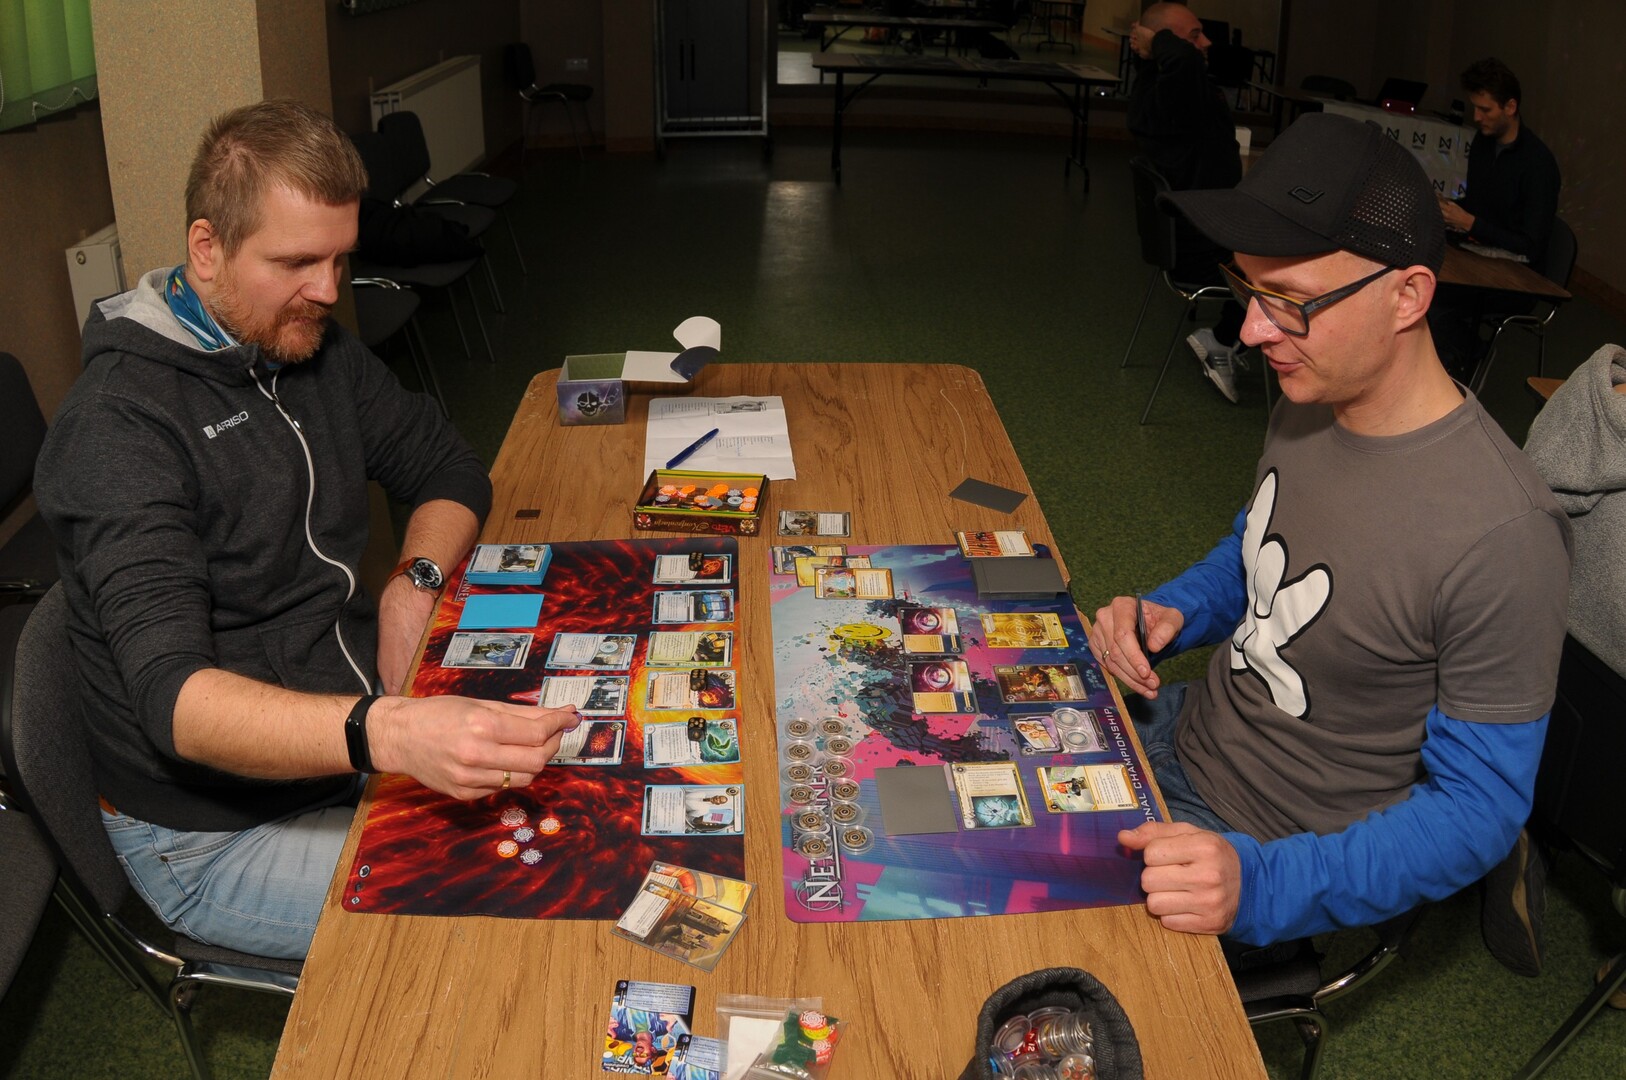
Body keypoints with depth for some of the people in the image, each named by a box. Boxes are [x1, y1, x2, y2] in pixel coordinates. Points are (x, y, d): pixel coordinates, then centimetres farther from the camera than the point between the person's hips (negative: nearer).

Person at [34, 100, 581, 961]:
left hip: (355, 744, 8)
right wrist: (391, 735, -51)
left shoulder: (313, 348, 4)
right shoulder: (119, 423, -21)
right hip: (216, 833, -7)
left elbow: (448, 470, 15)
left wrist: (415, 584, -8)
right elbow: (173, 697, -32)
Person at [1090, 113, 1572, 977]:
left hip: (1284, 853, -7)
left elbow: (1479, 808, -23)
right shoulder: (1311, 405, -6)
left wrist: (1261, 885, -35)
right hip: (1189, 735, 8)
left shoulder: (1499, 539, -30)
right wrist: (1173, 612, -6)